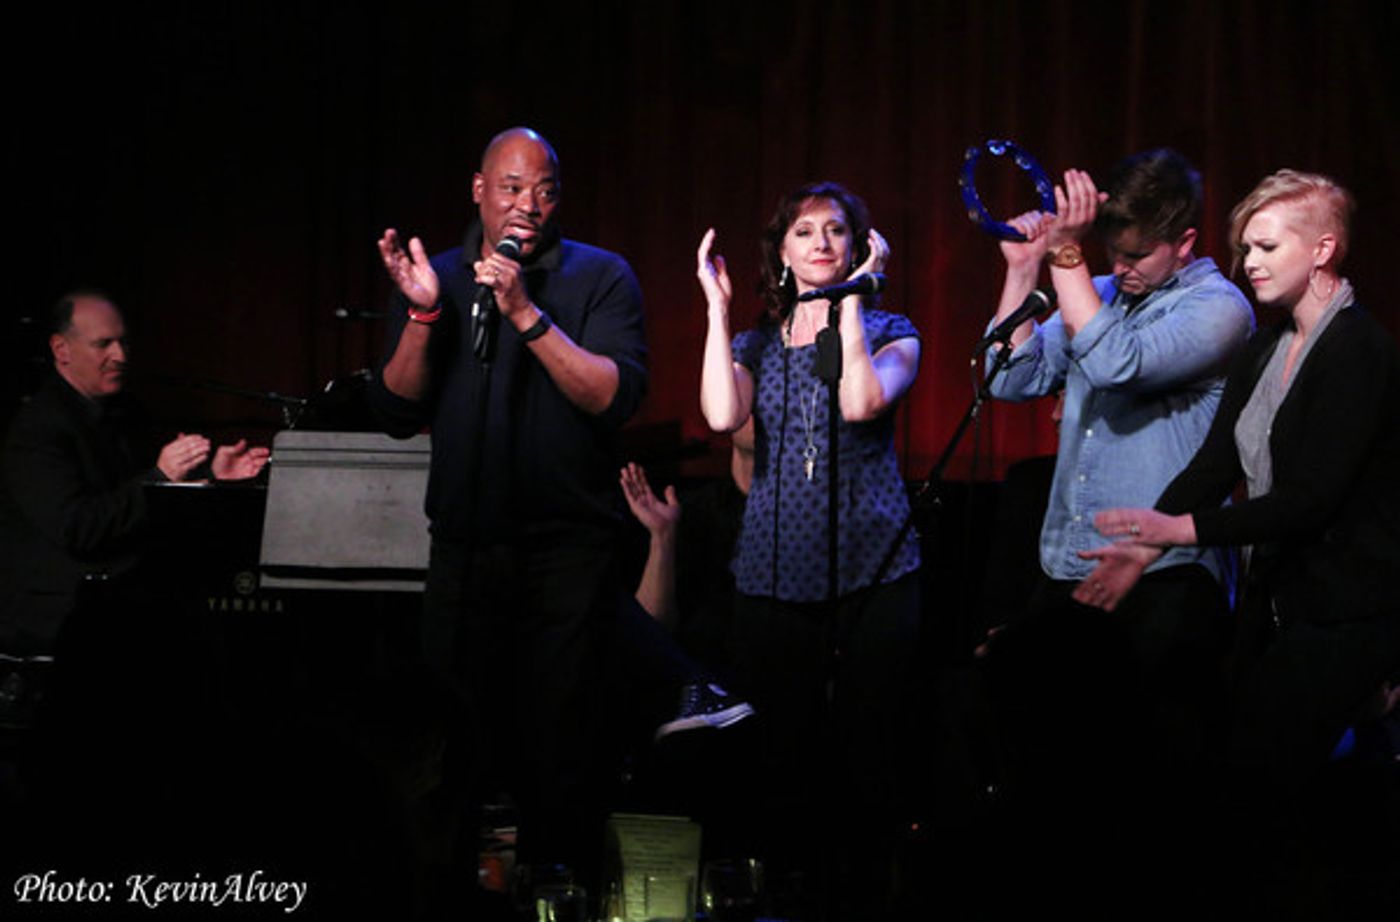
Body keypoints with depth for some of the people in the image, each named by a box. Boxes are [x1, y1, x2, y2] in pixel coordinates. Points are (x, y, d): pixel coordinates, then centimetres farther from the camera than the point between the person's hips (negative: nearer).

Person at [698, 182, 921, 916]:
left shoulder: (888, 332, 7)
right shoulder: (757, 343, 14)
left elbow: (863, 402, -15)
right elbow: (722, 416, -8)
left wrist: (853, 298, -11)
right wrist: (717, 307, -3)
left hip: (871, 571, -2)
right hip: (777, 573, 2)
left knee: (869, 752, -1)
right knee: (785, 754, 4)